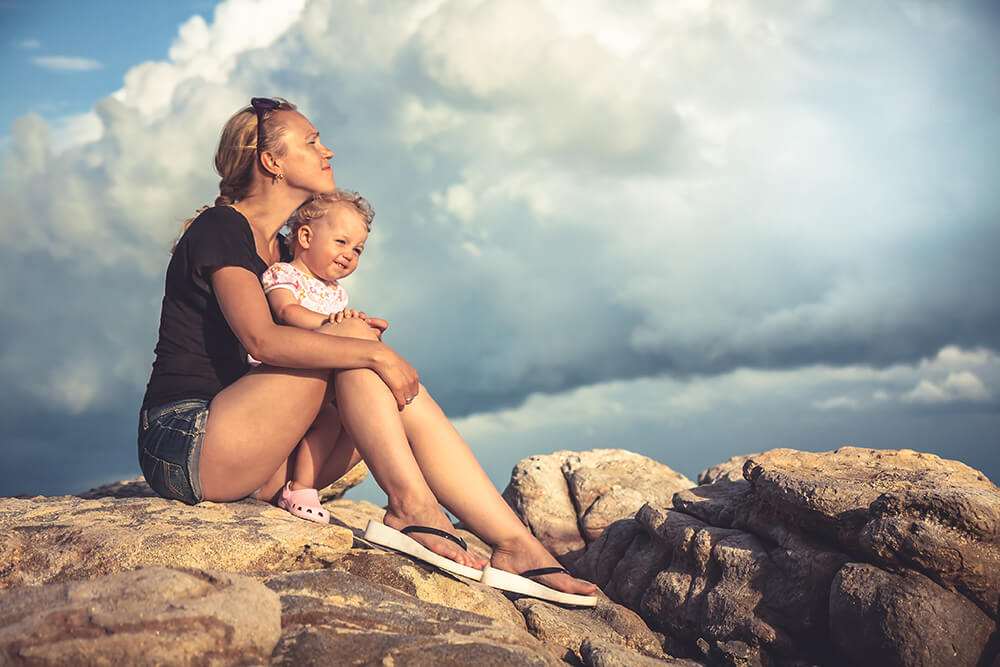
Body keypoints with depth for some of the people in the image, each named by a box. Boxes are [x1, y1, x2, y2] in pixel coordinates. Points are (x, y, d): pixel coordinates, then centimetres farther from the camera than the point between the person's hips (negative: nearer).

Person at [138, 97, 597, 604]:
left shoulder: (276, 250, 20)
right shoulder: (220, 228, -9)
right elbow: (261, 339, -25)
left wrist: (366, 347, -2)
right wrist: (374, 354, -25)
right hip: (183, 444, -8)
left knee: (398, 399, -10)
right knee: (352, 335, -20)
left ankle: (514, 543, -19)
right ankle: (410, 507, -23)